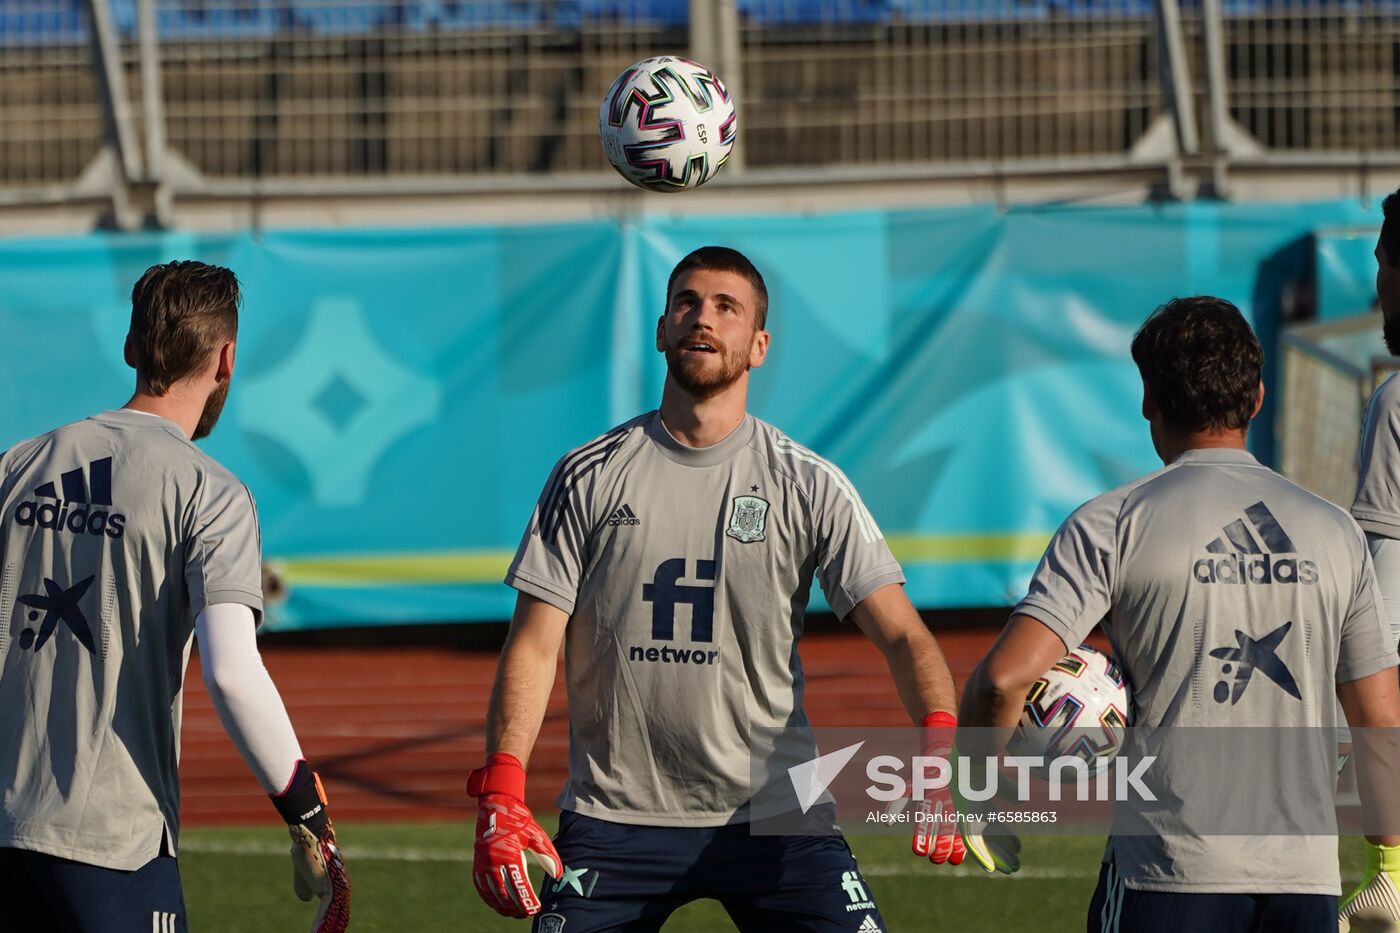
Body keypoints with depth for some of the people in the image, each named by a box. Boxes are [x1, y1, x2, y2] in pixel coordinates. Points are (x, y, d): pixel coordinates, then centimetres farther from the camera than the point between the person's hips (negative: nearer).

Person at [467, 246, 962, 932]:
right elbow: (534, 645, 1)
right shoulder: (589, 477, 4)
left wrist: (938, 745, -26)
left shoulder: (809, 486, 2)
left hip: (770, 818, 0)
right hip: (614, 819, 0)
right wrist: (501, 792, -13)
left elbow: (901, 635, -6)